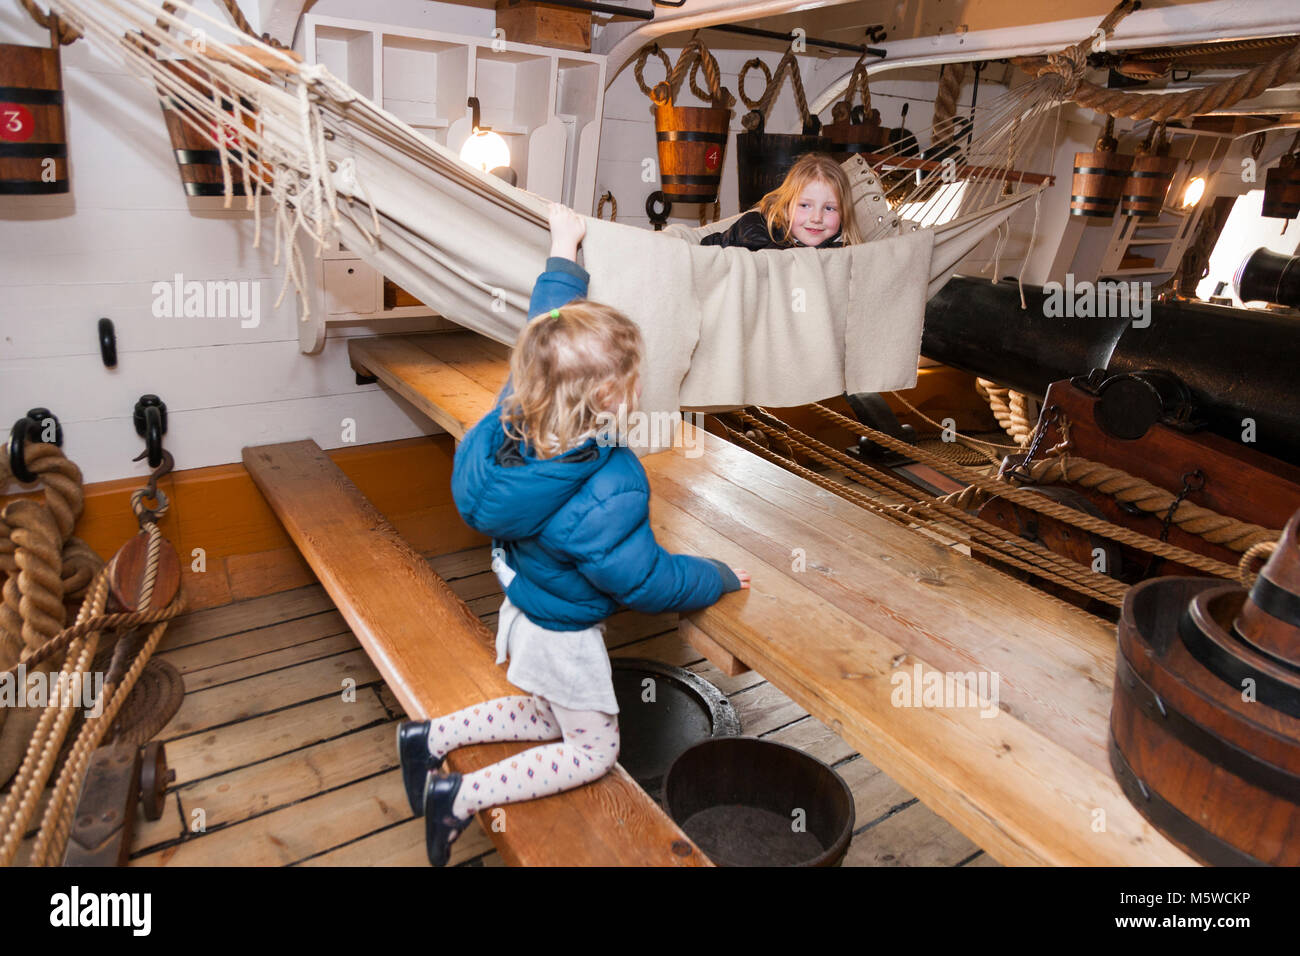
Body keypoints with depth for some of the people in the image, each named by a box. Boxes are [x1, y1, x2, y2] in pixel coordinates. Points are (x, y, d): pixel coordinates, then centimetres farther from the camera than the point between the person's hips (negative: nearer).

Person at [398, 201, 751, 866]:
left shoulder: (516, 413, -20)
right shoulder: (605, 498, -39)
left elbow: (546, 328, -2)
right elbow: (650, 582, -24)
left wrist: (563, 248, 11)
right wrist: (720, 577, -6)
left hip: (524, 607, 8)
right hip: (564, 636, -8)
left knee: (549, 717, 32)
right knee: (592, 749, 18)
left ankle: (432, 736, 28)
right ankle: (464, 796, 10)